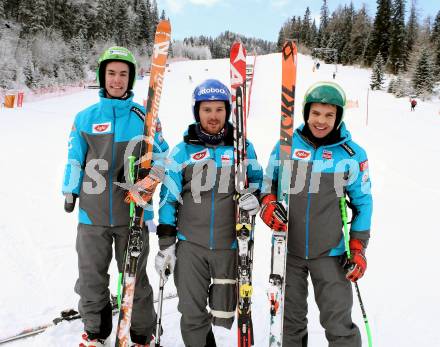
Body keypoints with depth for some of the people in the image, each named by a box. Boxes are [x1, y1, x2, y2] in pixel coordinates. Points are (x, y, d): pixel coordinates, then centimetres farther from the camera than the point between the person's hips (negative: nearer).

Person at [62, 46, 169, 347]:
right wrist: (70, 191, 18)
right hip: (92, 212, 2)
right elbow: (75, 159, 14)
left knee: (135, 278, 8)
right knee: (91, 277, 14)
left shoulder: (144, 117, 0)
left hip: (131, 212, -2)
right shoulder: (85, 118, 5)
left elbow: (161, 155, 6)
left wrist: (150, 180, -10)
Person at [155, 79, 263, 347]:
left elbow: (257, 181, 11)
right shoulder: (183, 151, 2)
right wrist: (166, 243, 0)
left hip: (230, 244, 0)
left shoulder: (242, 147, 3)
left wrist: (255, 198, -13)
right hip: (190, 244, 0)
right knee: (192, 316, 7)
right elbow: (169, 197, 4)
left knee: (224, 315, 10)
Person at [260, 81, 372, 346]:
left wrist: (358, 248, -2)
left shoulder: (353, 154, -5)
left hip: (330, 252, -1)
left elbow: (362, 202, 3)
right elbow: (269, 181, 9)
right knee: (290, 320, 17)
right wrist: (268, 203, -13)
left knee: (339, 324, 4)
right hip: (288, 247, 2)